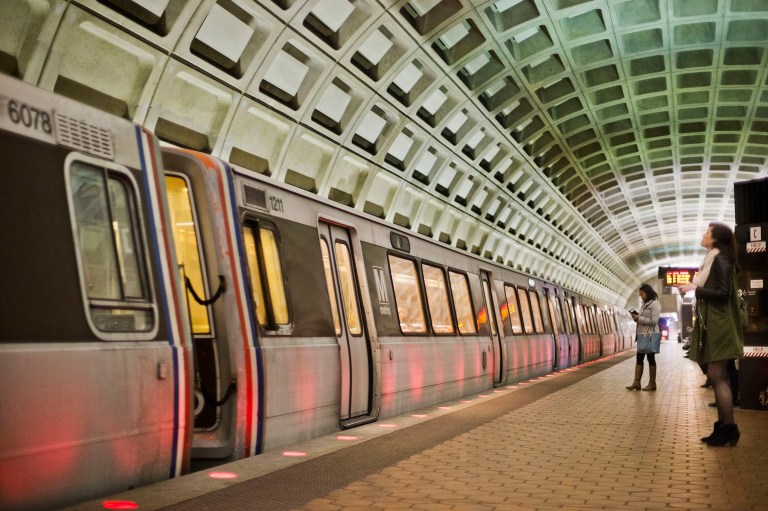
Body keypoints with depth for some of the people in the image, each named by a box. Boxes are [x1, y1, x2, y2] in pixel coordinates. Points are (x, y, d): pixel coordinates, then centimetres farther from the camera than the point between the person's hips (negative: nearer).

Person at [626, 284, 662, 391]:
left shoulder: (655, 304, -9)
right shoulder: (644, 304, 17)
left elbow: (654, 321, -18)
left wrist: (639, 318, -16)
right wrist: (636, 317, 3)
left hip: (650, 335, -9)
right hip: (642, 335, 9)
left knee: (651, 358, -1)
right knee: (639, 358, 5)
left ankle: (652, 383, 6)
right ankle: (636, 382, 5)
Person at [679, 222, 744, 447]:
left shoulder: (720, 260, -11)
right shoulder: (713, 260, 18)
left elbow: (723, 293, -19)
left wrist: (695, 288, -15)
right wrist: (695, 288, 13)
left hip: (719, 327, -10)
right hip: (712, 326, 10)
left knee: (717, 376, -11)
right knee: (718, 377, 9)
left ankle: (729, 428, -9)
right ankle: (723, 427, 12)